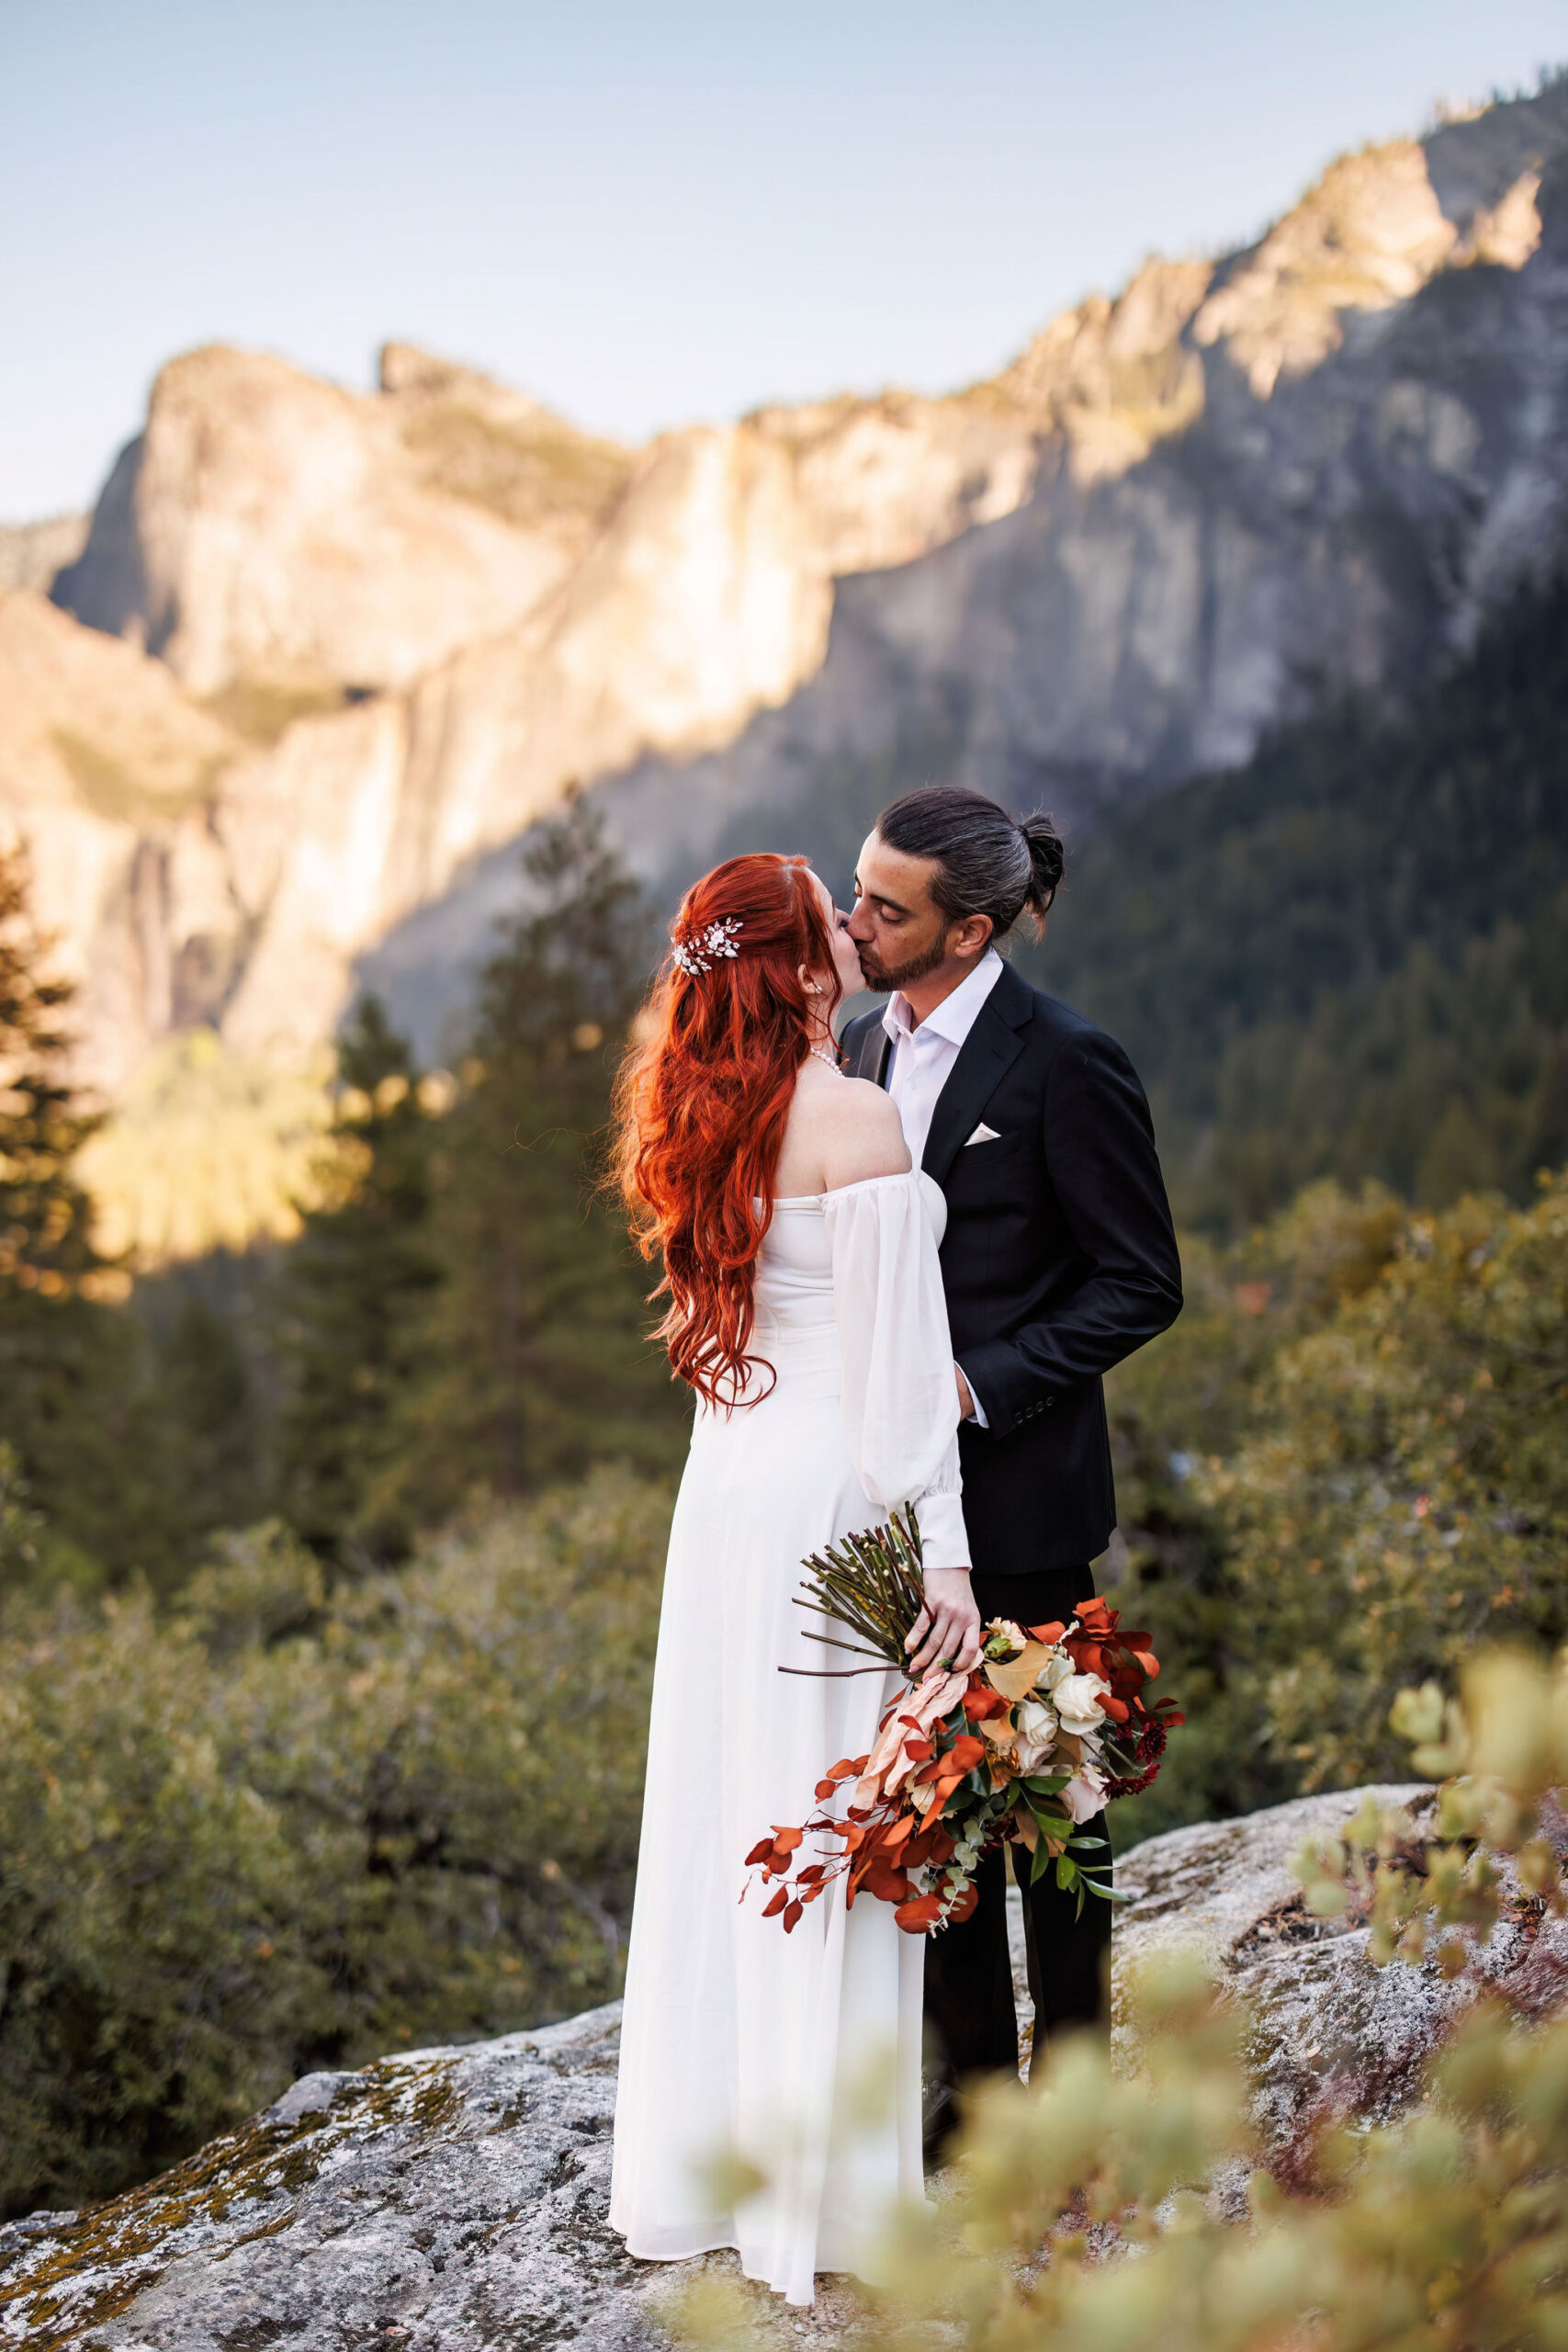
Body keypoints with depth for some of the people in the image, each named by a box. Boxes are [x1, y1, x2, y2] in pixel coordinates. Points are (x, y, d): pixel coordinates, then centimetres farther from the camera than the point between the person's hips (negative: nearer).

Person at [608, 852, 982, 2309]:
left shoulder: (706, 1117, 9)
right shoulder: (856, 1119, -14)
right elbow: (896, 1351, -16)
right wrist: (944, 1548, -13)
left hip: (723, 1492, 8)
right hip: (830, 1496, -7)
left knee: (721, 1826, 14)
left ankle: (694, 2174, 24)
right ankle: (818, 2198, 9)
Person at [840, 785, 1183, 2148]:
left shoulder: (1064, 1063, -13)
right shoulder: (864, 1048, 8)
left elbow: (1141, 1286, -11)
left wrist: (980, 1383, -18)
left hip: (1018, 1489, -6)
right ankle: (969, 2070, 25)